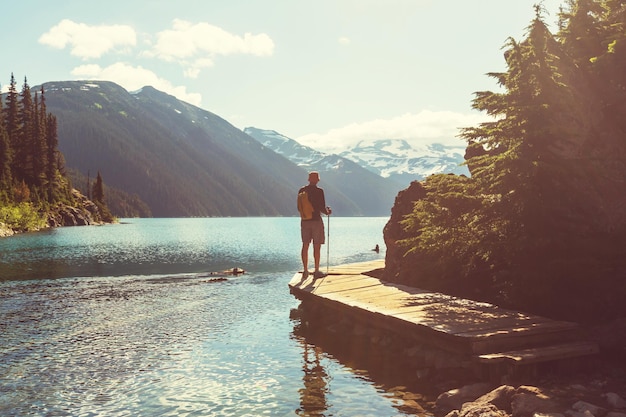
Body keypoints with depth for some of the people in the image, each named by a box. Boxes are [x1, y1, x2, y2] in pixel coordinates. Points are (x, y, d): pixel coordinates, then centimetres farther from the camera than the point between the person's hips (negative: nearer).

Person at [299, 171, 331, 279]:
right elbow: (322, 208, -13)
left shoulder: (301, 191, 4)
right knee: (317, 246, 3)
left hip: (304, 221, 5)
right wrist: (327, 212, 8)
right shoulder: (319, 191, -12)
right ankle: (316, 271, 9)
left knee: (305, 246, 10)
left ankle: (305, 271, 14)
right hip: (316, 220, -5)